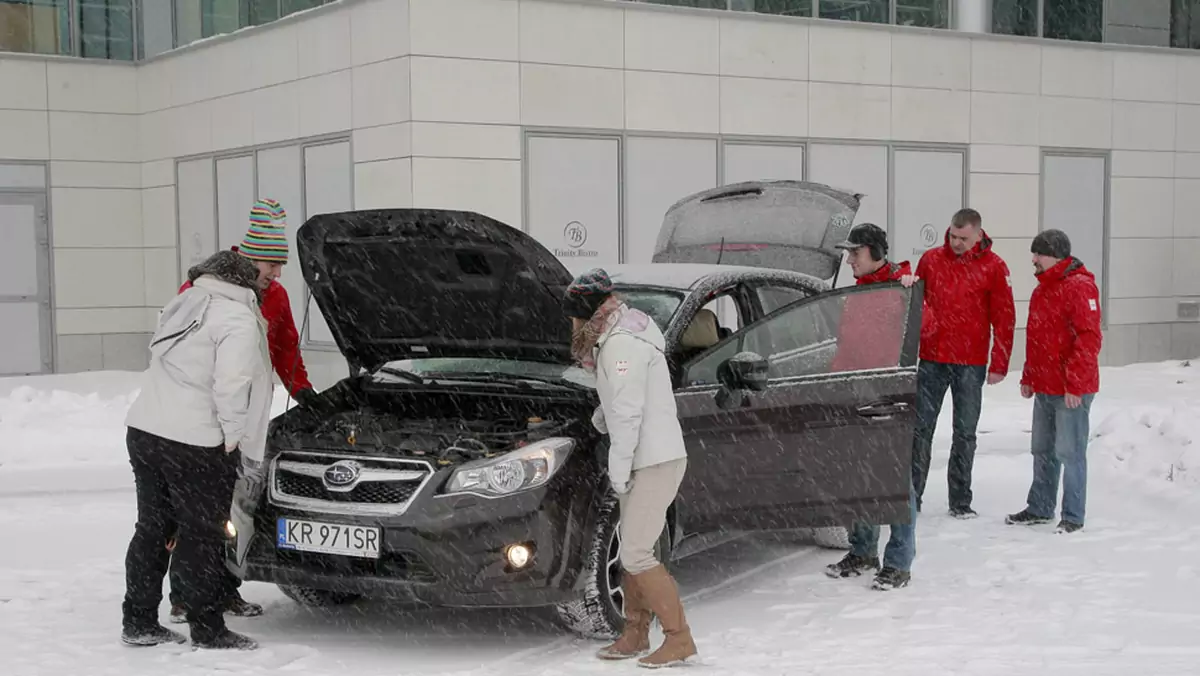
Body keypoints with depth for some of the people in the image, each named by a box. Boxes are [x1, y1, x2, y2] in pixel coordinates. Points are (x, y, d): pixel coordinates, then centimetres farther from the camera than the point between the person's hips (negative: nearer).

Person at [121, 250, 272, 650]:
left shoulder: (184, 304, 17)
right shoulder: (238, 320, -9)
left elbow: (164, 363, 17)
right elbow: (231, 389, -17)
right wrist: (244, 447, -7)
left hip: (142, 428, 8)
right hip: (191, 441, -8)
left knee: (152, 527, 16)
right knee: (202, 534, 2)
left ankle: (138, 622, 22)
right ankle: (207, 630, 8)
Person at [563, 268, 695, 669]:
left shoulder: (622, 344, -18)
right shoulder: (614, 339, 14)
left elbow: (628, 414, -21)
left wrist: (618, 468, -18)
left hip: (657, 462, -10)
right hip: (644, 460, 10)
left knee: (636, 554, -10)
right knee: (631, 552, 14)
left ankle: (680, 639, -3)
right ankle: (635, 636, 23)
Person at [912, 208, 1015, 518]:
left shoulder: (993, 267, -2)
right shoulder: (931, 259, 4)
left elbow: (1004, 318, -1)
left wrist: (999, 364, -4)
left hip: (971, 364, -2)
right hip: (931, 360, 2)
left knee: (965, 433, 6)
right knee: (921, 429, 3)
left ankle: (960, 501, 14)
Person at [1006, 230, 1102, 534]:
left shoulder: (1079, 287, -14)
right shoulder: (1042, 289, 15)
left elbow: (1089, 338, -20)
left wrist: (1075, 384, -22)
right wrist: (1028, 377, 21)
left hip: (1071, 392, -9)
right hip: (1044, 388, 9)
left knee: (1070, 452, -4)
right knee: (1042, 451, 16)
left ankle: (1073, 517, 4)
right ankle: (1039, 509, 27)